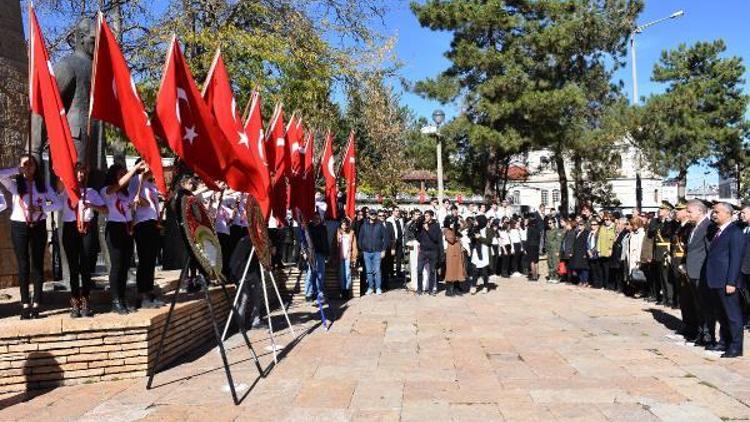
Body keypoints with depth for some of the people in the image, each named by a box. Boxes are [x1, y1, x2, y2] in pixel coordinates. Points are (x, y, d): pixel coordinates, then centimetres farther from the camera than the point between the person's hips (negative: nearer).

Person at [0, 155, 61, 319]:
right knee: (23, 266, 0)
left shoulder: (43, 185, 5)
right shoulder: (15, 183, 1)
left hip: (38, 226, 1)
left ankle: (36, 304, 9)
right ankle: (25, 304, 5)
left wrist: (41, 208, -13)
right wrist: (18, 170, -9)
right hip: (19, 226, -1)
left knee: (38, 264, 3)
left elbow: (58, 203, 1)